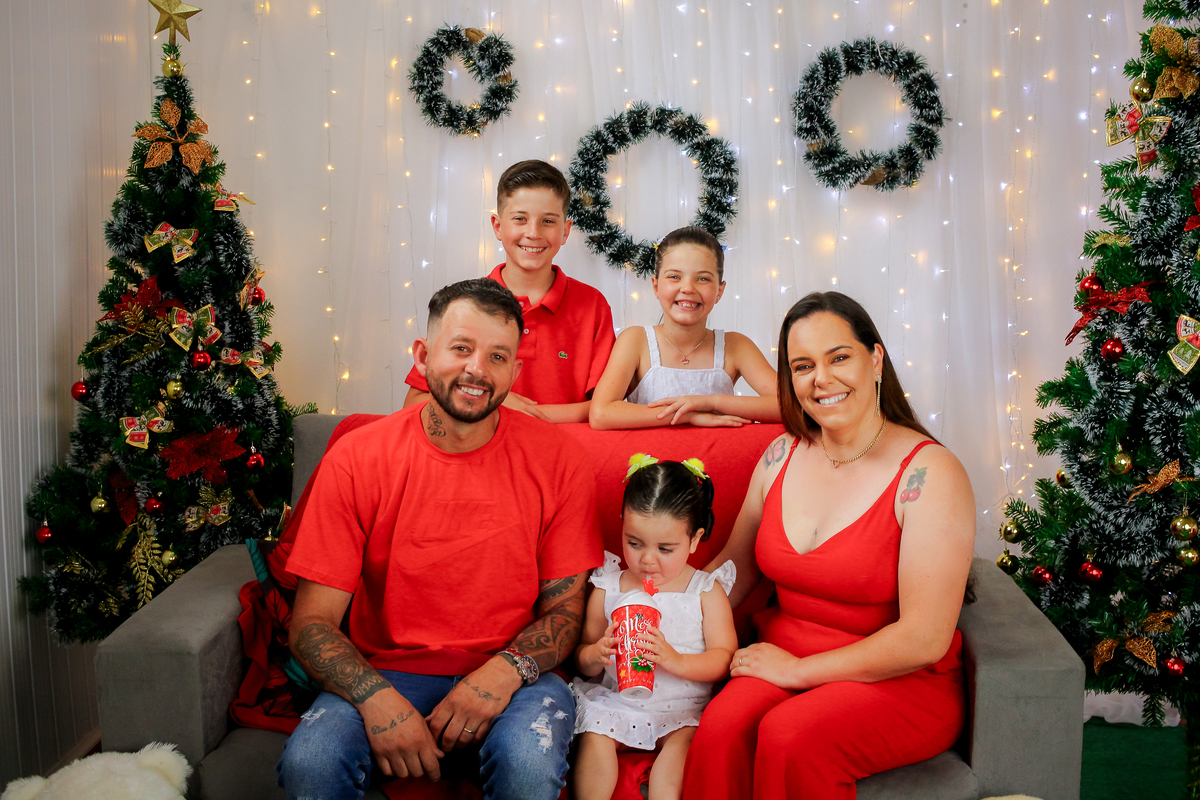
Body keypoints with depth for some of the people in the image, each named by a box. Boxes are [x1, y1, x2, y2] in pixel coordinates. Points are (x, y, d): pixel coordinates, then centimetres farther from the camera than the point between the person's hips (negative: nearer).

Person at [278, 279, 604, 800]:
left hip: (509, 677, 0)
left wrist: (505, 671, -19)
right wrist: (375, 697, -23)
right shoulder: (355, 460, -7)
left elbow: (565, 609, 1)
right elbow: (312, 621, -5)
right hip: (383, 674, 1)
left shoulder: (556, 459, -5)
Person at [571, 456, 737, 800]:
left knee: (684, 740, -29)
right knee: (594, 736, -24)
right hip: (617, 702, 2)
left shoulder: (706, 591, 0)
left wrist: (676, 660, -25)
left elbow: (723, 657, -7)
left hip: (682, 708, -1)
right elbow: (582, 660, 7)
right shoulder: (607, 588, 4)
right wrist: (595, 654, -18)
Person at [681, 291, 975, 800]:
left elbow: (925, 639, -17)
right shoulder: (782, 456, 5)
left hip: (900, 683, -4)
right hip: (782, 659, 4)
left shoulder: (930, 473, -14)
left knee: (790, 738, -32)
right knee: (720, 729, -27)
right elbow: (734, 570, 14)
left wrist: (798, 670, -14)